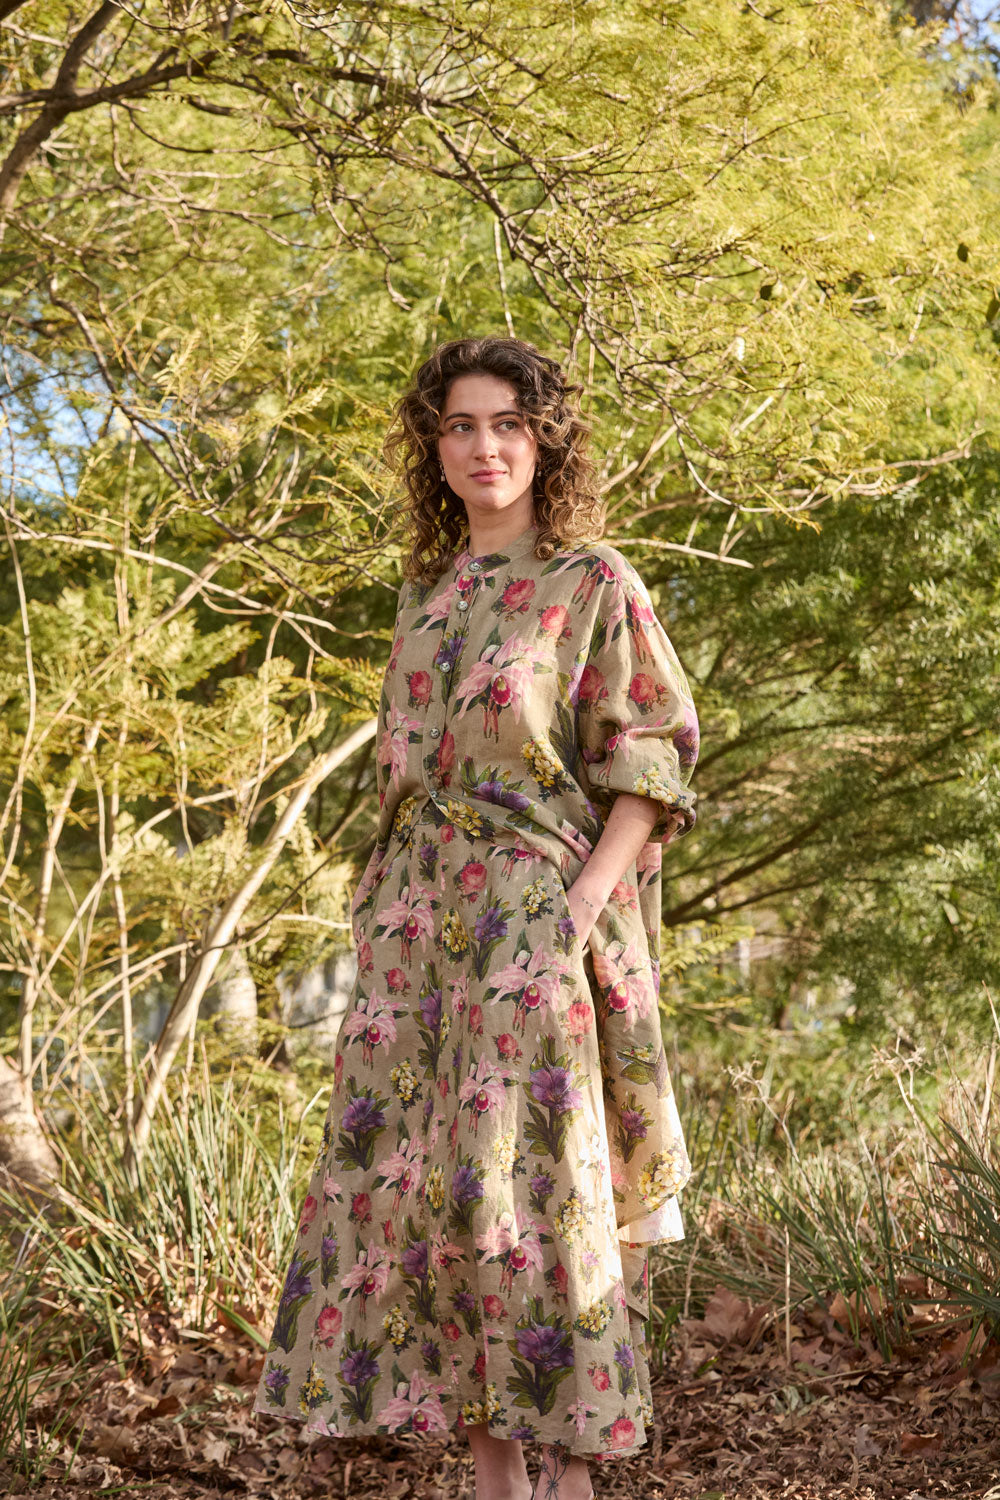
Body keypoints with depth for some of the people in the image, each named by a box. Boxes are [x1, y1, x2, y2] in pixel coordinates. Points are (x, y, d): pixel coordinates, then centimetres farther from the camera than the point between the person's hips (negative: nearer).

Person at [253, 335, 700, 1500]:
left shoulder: (592, 582, 0)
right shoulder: (426, 593, 17)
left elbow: (652, 761, -5)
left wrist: (590, 897, -16)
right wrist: (384, 908, 12)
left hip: (537, 912, -6)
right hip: (417, 915, 6)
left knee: (533, 1171, -7)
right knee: (408, 1177, 3)